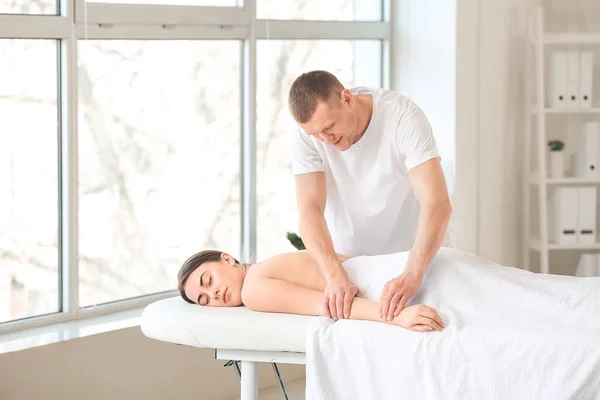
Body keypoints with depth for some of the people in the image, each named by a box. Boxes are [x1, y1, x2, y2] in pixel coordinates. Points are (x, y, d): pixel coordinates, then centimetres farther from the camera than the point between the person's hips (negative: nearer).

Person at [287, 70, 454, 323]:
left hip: (417, 256, -2)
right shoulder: (306, 133, -16)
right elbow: (310, 210, -23)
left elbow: (437, 203, -33)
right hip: (352, 259, 2)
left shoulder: (403, 117, -24)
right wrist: (335, 276, -41)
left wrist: (412, 274, -47)